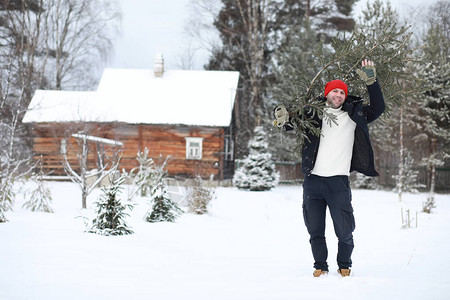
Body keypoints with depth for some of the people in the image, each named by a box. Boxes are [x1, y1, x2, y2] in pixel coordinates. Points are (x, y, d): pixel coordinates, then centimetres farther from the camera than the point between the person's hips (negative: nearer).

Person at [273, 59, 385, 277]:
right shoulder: (313, 114, 10)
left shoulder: (353, 115, 11)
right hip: (313, 180, 1)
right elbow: (293, 122, 14)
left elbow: (377, 109, 7)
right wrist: (284, 118, -10)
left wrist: (371, 82, -2)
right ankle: (320, 267, 23)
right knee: (315, 230, 7)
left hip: (338, 181, -1)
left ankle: (344, 266, 19)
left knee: (344, 231, -1)